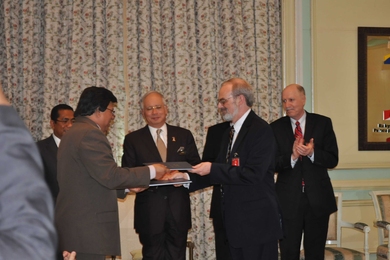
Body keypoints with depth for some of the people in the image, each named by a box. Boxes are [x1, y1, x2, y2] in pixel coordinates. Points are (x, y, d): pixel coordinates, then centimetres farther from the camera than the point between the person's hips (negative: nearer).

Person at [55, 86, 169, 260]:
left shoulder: (73, 133, 19)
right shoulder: (90, 133, -14)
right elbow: (111, 176, -21)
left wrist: (128, 185, 17)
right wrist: (151, 171, -10)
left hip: (75, 226, 11)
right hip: (86, 229, -11)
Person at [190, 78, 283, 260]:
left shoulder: (261, 130, -13)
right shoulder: (230, 132, 15)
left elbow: (253, 174, -23)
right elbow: (222, 172, 12)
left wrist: (212, 169, -21)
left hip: (257, 221, -8)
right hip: (235, 220, 9)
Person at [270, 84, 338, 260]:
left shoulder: (323, 123, 1)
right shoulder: (276, 128, 1)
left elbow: (333, 160, -4)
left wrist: (312, 153, -22)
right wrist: (292, 157, -23)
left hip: (318, 198, 0)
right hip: (288, 200, 0)